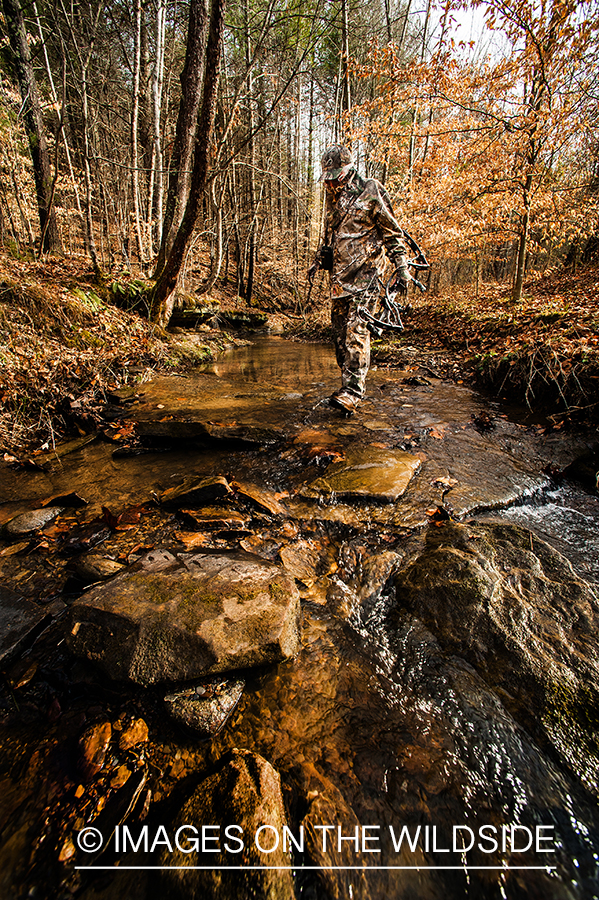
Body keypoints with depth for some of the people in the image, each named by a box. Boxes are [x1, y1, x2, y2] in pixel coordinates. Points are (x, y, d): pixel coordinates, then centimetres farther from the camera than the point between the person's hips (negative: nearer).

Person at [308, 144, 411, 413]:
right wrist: (318, 261, 23)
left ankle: (353, 391, -21)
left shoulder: (370, 193, -1)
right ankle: (349, 382, 14)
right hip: (339, 276, 8)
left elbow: (393, 233, 1)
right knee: (340, 331, 4)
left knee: (356, 331, -18)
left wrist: (402, 268, -5)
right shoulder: (333, 199, 20)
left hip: (364, 273, -7)